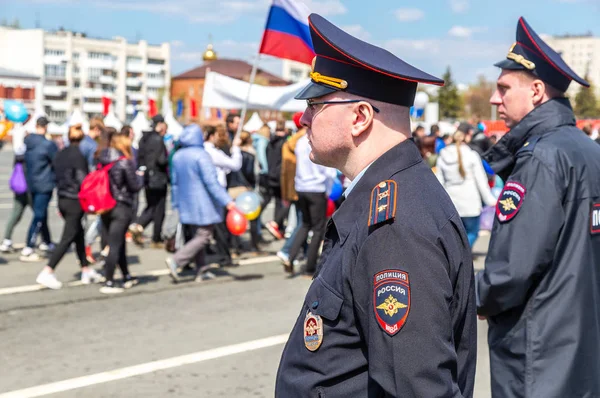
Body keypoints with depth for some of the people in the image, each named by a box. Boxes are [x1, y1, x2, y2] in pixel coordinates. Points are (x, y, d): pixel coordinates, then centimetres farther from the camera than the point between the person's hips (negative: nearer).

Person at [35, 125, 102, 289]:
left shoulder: (61, 154, 8)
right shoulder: (80, 155, -15)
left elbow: (57, 176, 13)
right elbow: (82, 180, -18)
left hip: (62, 199, 8)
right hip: (75, 201, -8)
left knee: (79, 234, 18)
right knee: (67, 238, -5)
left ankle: (86, 271, 25)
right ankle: (47, 273, -10)